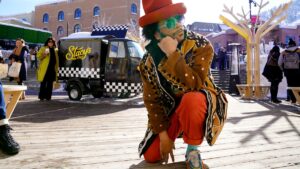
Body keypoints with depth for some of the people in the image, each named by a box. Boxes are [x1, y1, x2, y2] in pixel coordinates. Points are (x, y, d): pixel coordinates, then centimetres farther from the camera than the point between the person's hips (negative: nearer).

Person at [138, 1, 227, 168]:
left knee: (190, 99, -41)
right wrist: (163, 135, -11)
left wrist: (173, 54, -36)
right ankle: (178, 130, 29)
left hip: (199, 100, -3)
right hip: (169, 107, 3)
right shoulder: (148, 61, -13)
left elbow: (195, 85, -34)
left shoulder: (201, 45, -21)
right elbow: (152, 100, -8)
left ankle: (192, 150, -14)